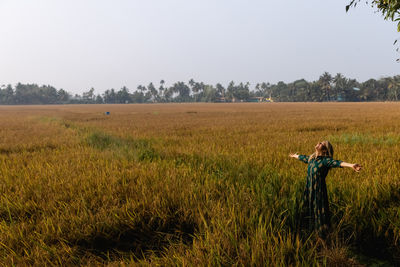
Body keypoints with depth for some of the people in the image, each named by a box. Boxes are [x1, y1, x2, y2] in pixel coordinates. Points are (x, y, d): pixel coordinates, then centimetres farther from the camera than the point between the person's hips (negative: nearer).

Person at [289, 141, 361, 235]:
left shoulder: (326, 160, -12)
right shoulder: (311, 158, 10)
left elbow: (337, 163, -29)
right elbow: (303, 157, 31)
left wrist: (351, 165, -46)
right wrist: (295, 156, 51)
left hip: (319, 190, -7)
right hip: (309, 190, 7)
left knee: (319, 211, -1)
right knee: (310, 210, 16)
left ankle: (322, 233, 12)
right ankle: (311, 229, 33)